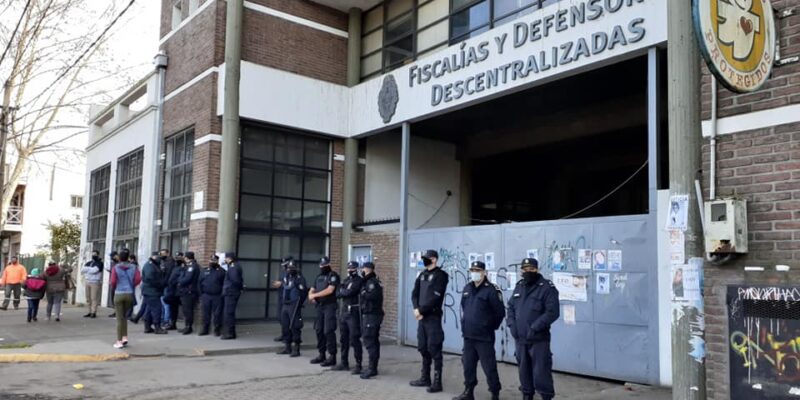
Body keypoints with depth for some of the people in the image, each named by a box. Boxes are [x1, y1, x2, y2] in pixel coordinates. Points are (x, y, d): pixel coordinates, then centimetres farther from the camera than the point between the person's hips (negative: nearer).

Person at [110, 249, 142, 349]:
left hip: (119, 294, -2)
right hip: (130, 294, 2)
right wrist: (132, 285, 7)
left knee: (119, 318, 4)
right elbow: (138, 279, -11)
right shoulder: (133, 267, 0)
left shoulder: (115, 267, -3)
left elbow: (113, 281, -9)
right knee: (124, 316, 19)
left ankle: (119, 341, 6)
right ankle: (125, 337, 11)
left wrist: (113, 288, 13)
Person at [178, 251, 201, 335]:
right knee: (185, 309, 14)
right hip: (185, 291, 10)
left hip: (189, 291, -10)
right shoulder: (188, 266, 20)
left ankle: (188, 327, -4)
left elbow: (187, 278, -19)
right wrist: (180, 280, 5)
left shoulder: (192, 266, -13)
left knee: (187, 310, -7)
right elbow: (182, 276, 24)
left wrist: (180, 282, -4)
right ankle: (187, 327, 20)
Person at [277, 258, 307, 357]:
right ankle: (287, 347, 23)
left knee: (294, 327, -7)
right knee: (285, 326, 12)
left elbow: (304, 292, -16)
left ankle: (296, 349, 0)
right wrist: (282, 301, 17)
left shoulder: (299, 278, -13)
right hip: (285, 306, 8)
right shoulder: (285, 277, 12)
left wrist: (299, 304, -13)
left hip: (294, 306, -8)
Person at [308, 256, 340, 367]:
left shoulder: (333, 276, -6)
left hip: (330, 306, -8)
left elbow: (330, 290, -18)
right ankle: (321, 355, 20)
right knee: (319, 330, 10)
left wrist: (315, 295, -12)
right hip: (319, 306, 8)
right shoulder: (319, 277, 17)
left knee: (329, 331, -9)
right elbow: (312, 290, 21)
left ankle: (332, 357, -5)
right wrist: (311, 296, -3)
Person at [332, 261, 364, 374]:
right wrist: (345, 292, -11)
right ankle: (344, 363, 22)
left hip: (354, 312, -8)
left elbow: (350, 292, -19)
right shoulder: (345, 280, 17)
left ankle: (358, 364, -3)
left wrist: (342, 292, -1)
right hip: (343, 311, 8)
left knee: (354, 339, -8)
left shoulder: (359, 280, -7)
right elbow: (337, 294, 8)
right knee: (343, 339, 12)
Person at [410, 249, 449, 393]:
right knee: (423, 348, 13)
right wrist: (416, 308, -7)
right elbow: (415, 293, 10)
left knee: (434, 349, -5)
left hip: (433, 317, -8)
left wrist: (421, 310, -13)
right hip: (422, 317, 8)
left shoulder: (440, 275, -9)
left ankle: (437, 382, 0)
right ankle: (425, 378, 24)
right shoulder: (422, 275, 14)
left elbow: (435, 298, -16)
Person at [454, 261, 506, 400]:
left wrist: (491, 327, 0)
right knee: (468, 366, 14)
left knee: (489, 367, 0)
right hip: (468, 336, 7)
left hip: (484, 337, -7)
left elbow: (500, 312, -10)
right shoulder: (467, 289, 9)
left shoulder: (491, 290, -13)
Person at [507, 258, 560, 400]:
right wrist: (512, 324, 1)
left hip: (539, 339, -6)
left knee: (541, 372, -5)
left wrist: (534, 328, -21)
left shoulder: (547, 287, -9)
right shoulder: (519, 286, 12)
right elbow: (511, 307, 18)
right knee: (524, 371, 17)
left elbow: (552, 312, -16)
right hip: (520, 339, 6)